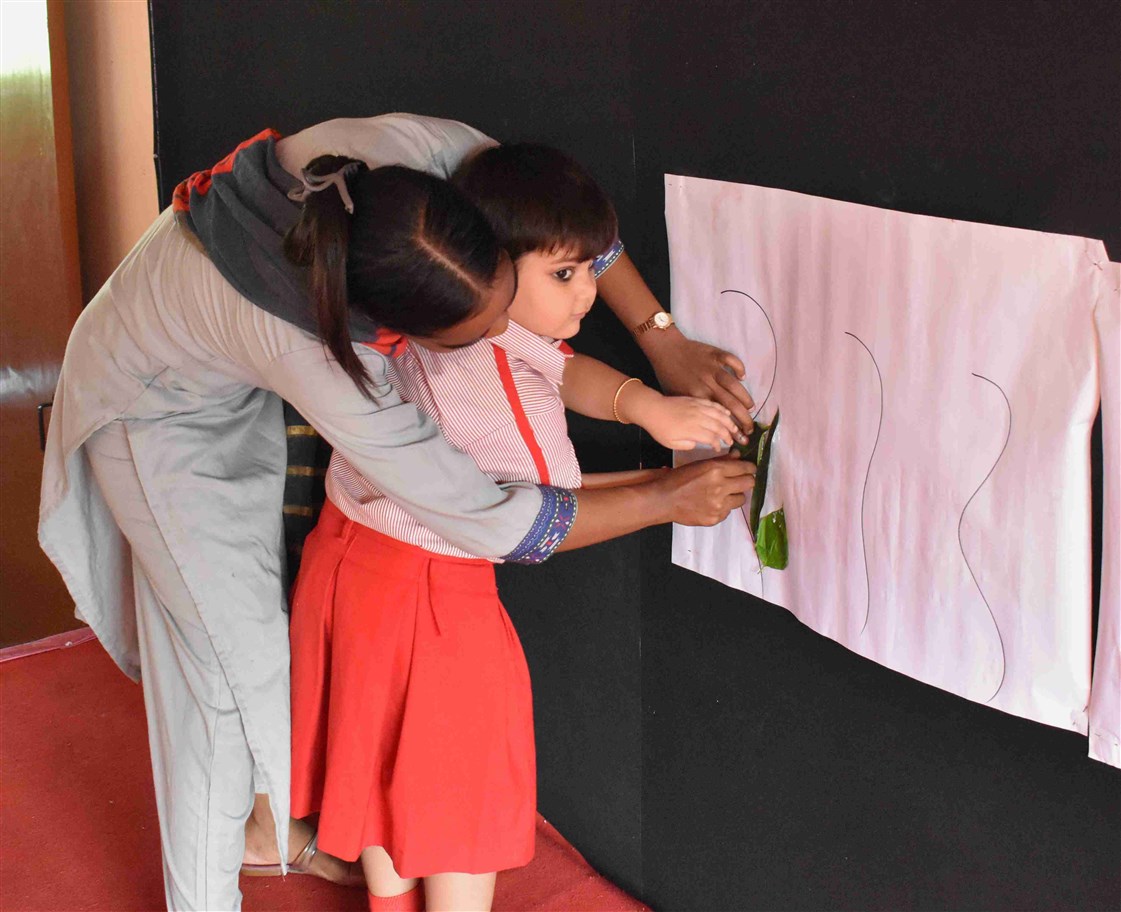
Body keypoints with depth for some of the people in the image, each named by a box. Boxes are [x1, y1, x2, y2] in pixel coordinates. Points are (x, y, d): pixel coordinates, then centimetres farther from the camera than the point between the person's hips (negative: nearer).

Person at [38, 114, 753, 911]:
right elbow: (491, 523, -36)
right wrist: (670, 500, -26)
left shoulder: (399, 153, -33)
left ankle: (277, 827, 38)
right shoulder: (314, 351, -45)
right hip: (158, 414, -7)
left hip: (240, 395, 7)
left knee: (270, 601, 17)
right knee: (233, 660, -2)